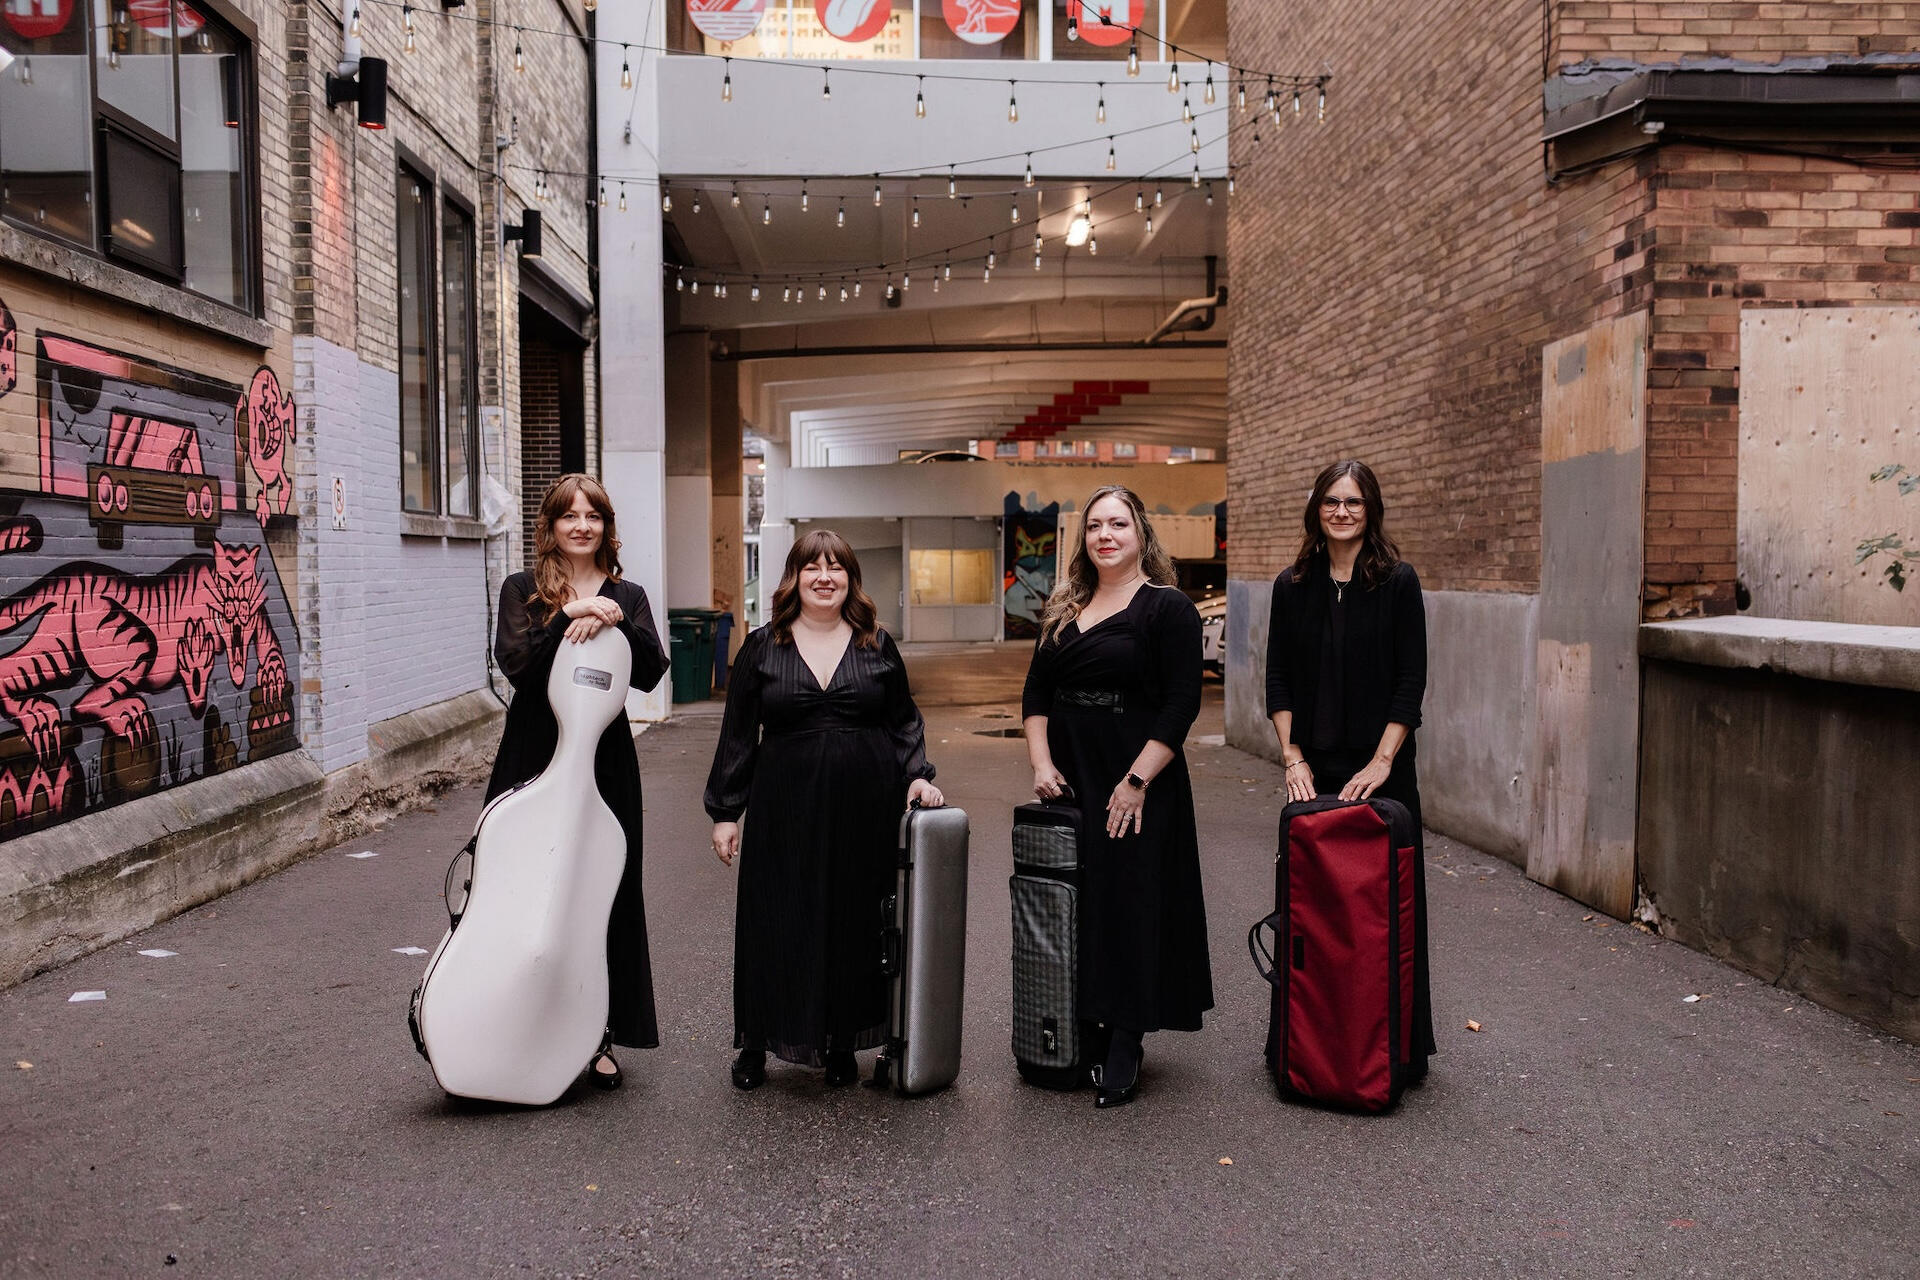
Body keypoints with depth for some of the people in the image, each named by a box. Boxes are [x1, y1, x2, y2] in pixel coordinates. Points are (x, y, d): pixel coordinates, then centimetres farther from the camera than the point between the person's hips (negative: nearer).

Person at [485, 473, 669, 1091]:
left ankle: (597, 1037, 14)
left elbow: (650, 674, -3)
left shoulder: (627, 597, 11)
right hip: (533, 757, -1)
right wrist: (571, 614, -19)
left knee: (605, 891, 3)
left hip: (605, 761, 2)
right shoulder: (523, 590, 6)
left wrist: (614, 621, -16)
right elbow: (514, 660, -12)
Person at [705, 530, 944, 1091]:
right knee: (775, 923, 3)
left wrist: (916, 775, -3)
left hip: (865, 811, 1)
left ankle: (842, 1043, 23)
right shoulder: (763, 647, 4)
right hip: (784, 809, -1)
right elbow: (737, 734, 4)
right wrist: (725, 811, 1)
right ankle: (756, 1044, 20)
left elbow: (904, 722, 13)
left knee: (855, 921, 7)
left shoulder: (877, 645, 7)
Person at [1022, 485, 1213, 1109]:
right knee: (1072, 904, 9)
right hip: (1067, 782, 6)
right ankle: (1084, 1032, 22)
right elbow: (1036, 691, 13)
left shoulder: (1167, 608, -5)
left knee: (1130, 907, -2)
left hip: (1134, 786, -6)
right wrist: (1041, 761, -1)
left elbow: (1181, 704, -12)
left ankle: (1125, 1047, 9)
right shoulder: (1064, 609, 13)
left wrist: (1137, 781, -17)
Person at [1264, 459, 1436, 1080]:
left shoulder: (1397, 582, -2)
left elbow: (1411, 682, -5)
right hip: (1313, 768, 3)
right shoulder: (1293, 585, 6)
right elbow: (1278, 680, 6)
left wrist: (1382, 761, -12)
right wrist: (1292, 756, -3)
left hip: (1381, 767, -2)